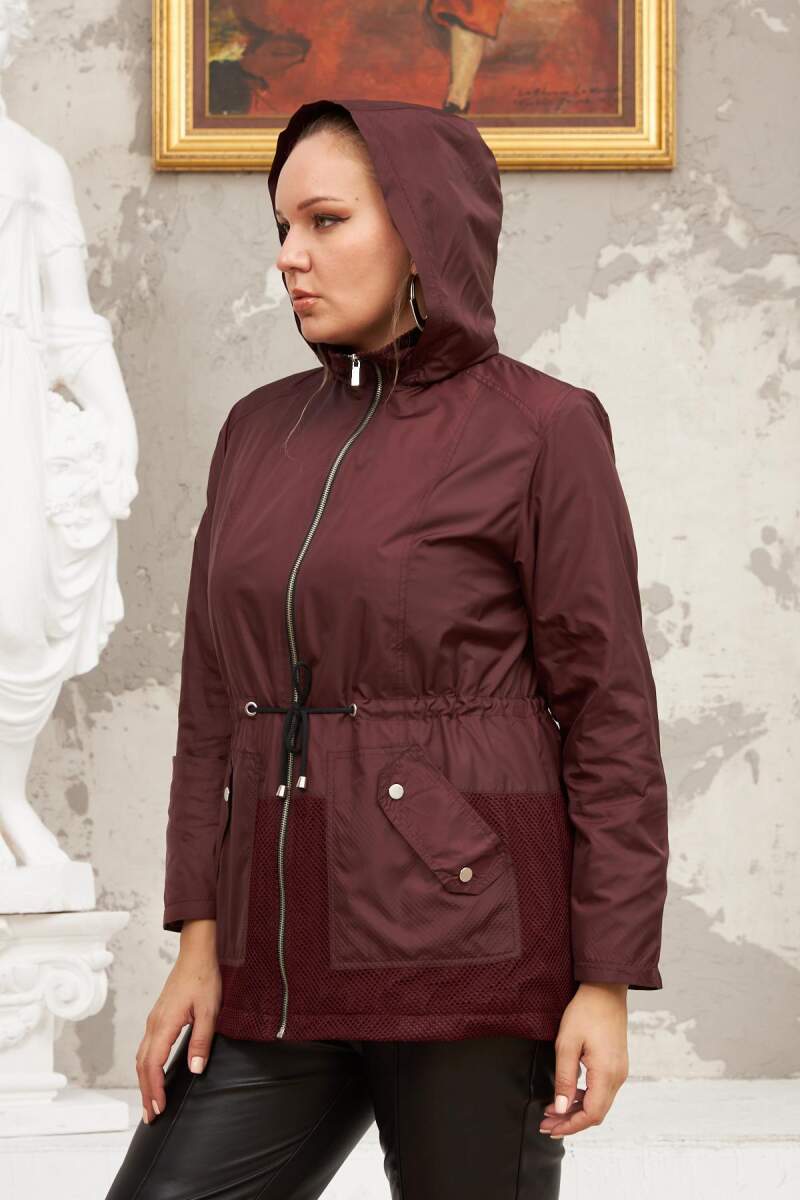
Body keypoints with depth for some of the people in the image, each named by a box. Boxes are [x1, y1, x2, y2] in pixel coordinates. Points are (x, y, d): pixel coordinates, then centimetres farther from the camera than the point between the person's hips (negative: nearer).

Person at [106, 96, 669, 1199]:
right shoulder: (260, 431, 11)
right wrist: (201, 941, 5)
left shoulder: (540, 430, -6)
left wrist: (608, 984, -10)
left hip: (472, 935, -5)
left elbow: (611, 713, -7)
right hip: (288, 962, 6)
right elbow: (214, 702, 12)